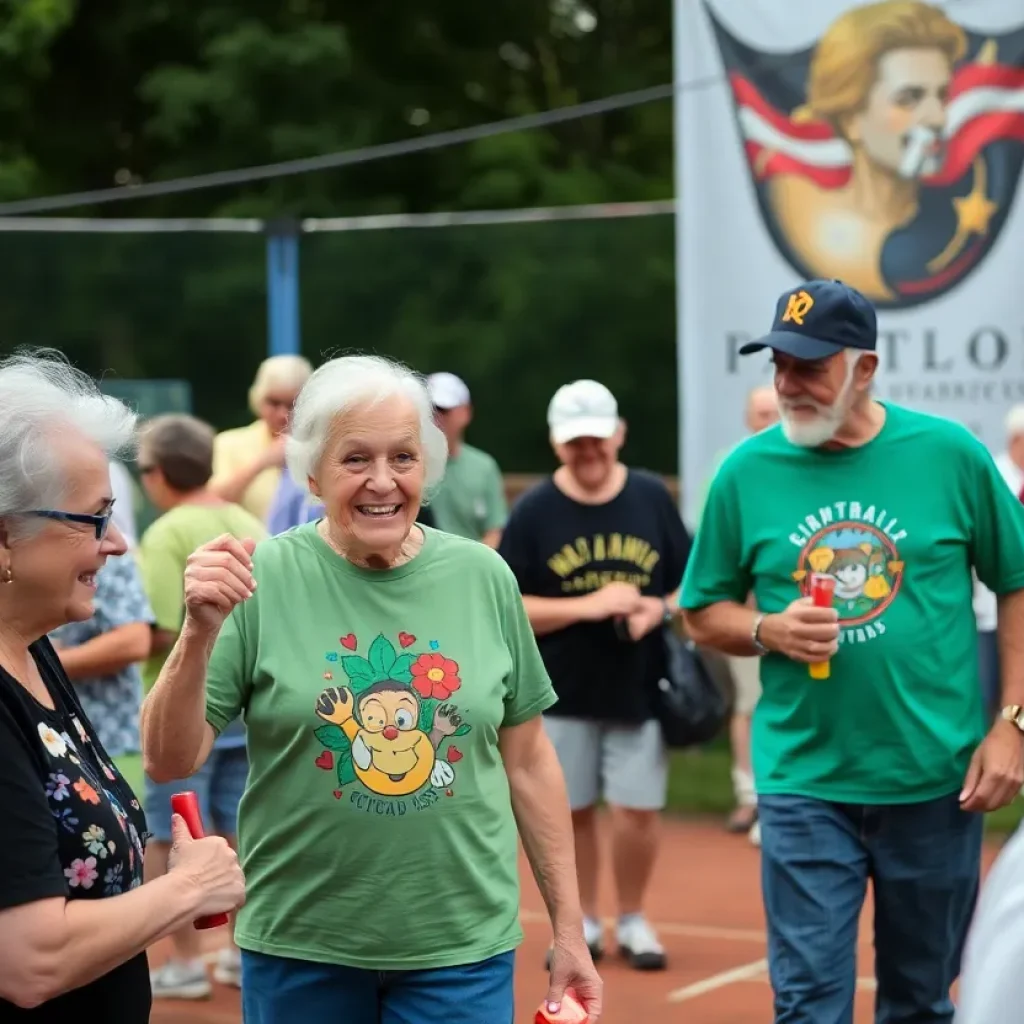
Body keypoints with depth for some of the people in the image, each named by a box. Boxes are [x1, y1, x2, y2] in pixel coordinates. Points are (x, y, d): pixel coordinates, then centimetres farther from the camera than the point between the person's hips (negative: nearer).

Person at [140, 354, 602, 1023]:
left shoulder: (483, 577, 0)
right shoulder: (262, 580, -7)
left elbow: (528, 762, 7)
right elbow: (171, 762, -7)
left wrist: (570, 930, 8)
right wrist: (200, 634, -23)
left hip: (465, 948, 1)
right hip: (299, 949, -1)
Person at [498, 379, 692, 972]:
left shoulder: (653, 498, 0)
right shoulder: (534, 511, -5)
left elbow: (692, 583, 7)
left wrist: (660, 610, -14)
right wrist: (588, 606, -18)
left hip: (640, 691, 0)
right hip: (562, 695, 0)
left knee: (638, 810, 0)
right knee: (572, 810, 10)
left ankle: (633, 919, 20)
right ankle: (584, 921, 27)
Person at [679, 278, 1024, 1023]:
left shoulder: (951, 454, -5)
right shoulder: (746, 473, -2)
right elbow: (703, 613, 8)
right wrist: (766, 631, -13)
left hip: (938, 781, 0)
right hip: (805, 784, 0)